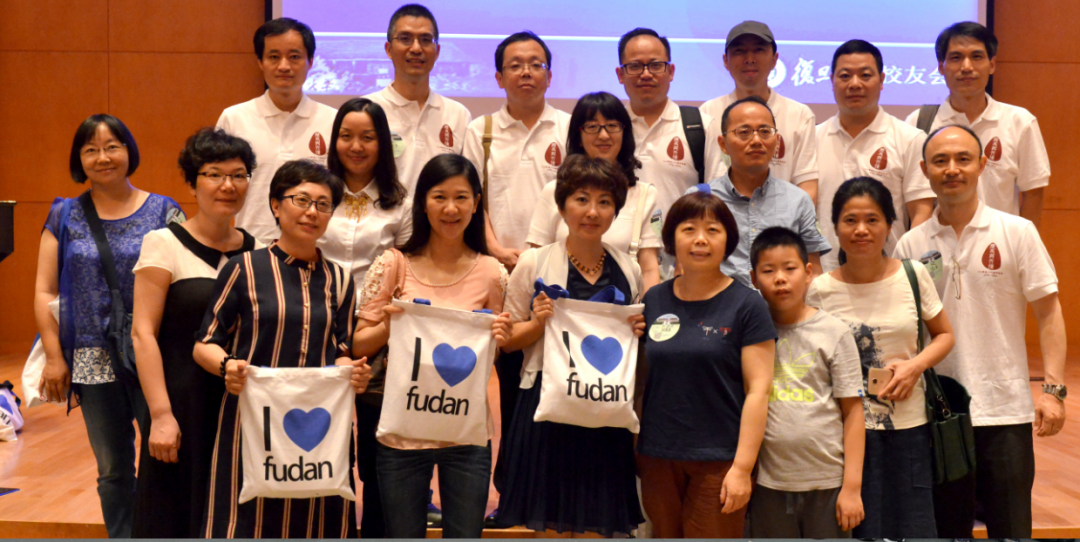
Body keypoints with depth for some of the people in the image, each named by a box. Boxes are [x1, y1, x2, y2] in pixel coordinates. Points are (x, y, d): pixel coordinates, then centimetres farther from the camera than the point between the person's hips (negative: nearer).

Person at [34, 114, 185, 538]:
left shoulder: (164, 212, 1)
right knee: (112, 470, 11)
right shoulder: (64, 216, 8)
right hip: (94, 362, 2)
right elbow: (44, 292, 7)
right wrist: (54, 356, -1)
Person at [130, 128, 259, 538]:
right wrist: (161, 415, -15)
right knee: (175, 519, 2)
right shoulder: (164, 244, -3)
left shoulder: (257, 252, 9)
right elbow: (143, 334, -8)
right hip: (185, 407, -4)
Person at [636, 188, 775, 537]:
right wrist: (634, 448, 8)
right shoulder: (654, 301, 7)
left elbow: (758, 390, -8)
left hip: (719, 461, -4)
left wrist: (742, 467, -13)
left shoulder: (746, 305, -4)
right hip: (658, 458, 4)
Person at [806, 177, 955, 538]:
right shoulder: (820, 291, -3)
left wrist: (916, 365, -9)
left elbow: (944, 335, 11)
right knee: (854, 526, 3)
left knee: (912, 525, 5)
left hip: (907, 426, 1)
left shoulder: (913, 276, 0)